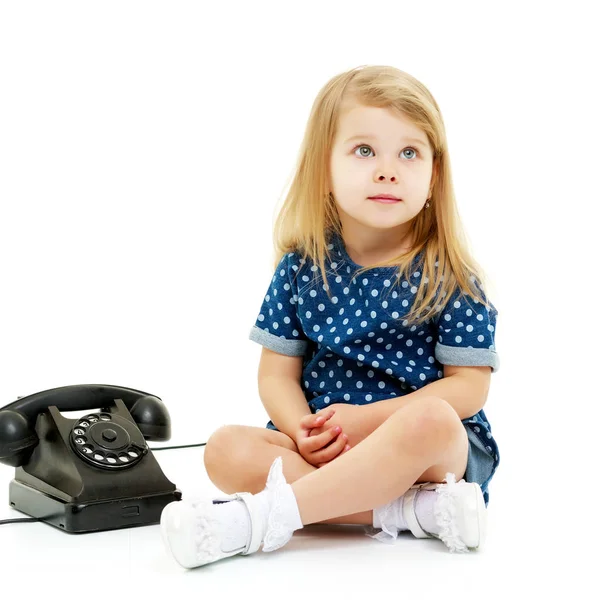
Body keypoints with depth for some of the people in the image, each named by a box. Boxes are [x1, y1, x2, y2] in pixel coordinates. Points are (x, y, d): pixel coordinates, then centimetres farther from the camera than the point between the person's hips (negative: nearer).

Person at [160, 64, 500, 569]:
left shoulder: (449, 278, -5)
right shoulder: (303, 267, 4)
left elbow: (469, 385, -7)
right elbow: (278, 373, 6)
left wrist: (366, 418, -16)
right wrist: (302, 428, -16)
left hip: (436, 450, -3)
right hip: (323, 447, 3)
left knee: (430, 421, -37)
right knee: (228, 449, -21)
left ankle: (262, 517, -31)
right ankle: (412, 510, -26)